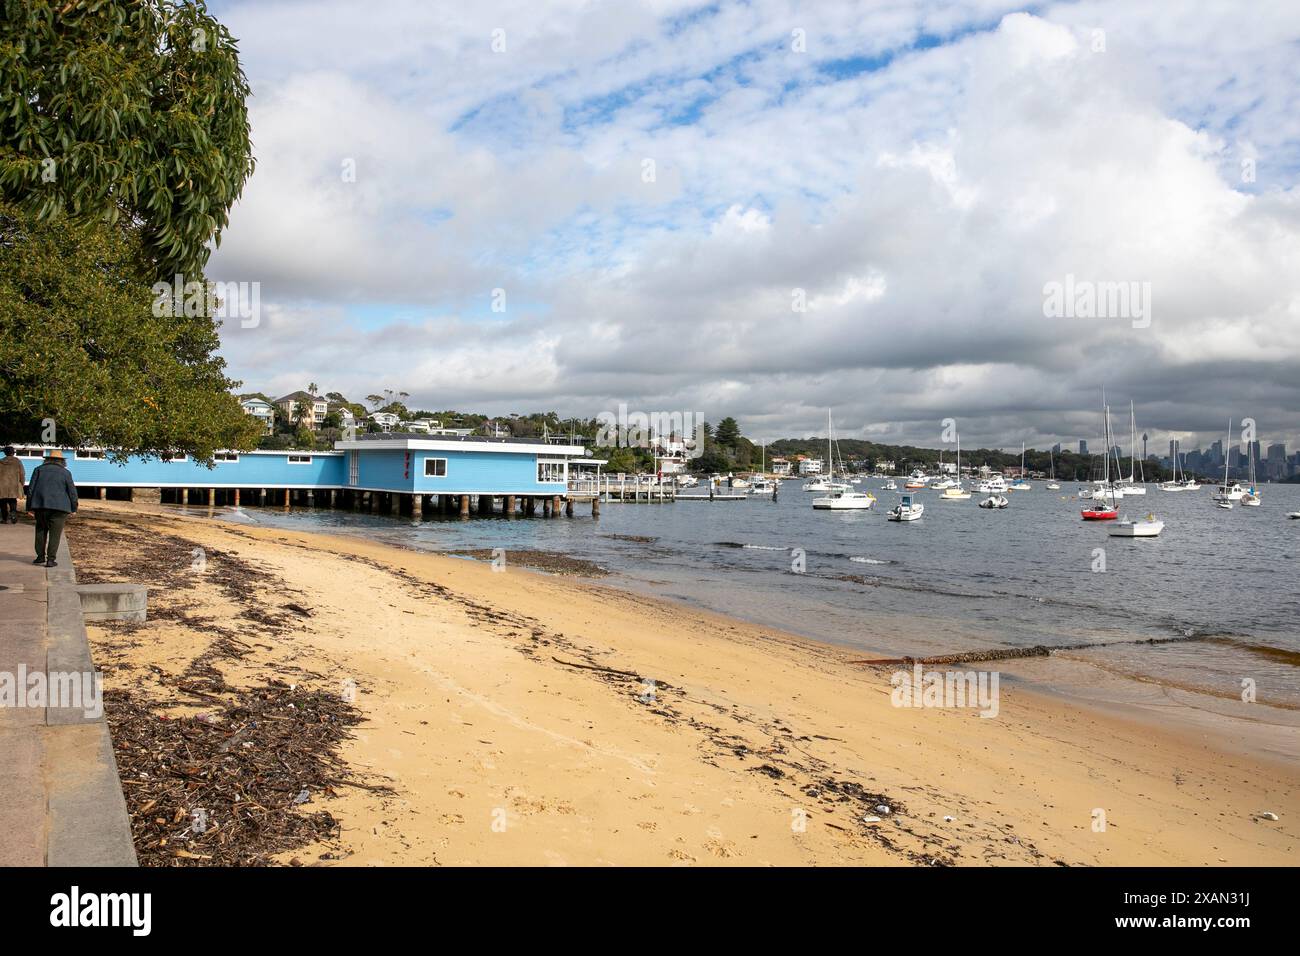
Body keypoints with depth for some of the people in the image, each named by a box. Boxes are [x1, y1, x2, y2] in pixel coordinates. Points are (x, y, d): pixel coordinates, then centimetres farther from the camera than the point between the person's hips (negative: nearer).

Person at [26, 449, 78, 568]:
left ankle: (40, 556, 19)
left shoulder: (39, 469, 8)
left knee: (41, 530, 19)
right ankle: (50, 559, -2)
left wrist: (30, 507, 7)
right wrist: (74, 508, 9)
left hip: (40, 505, 2)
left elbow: (31, 489, 4)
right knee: (55, 533, 3)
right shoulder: (65, 472, 3)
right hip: (59, 506, -2)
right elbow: (72, 491, 0)